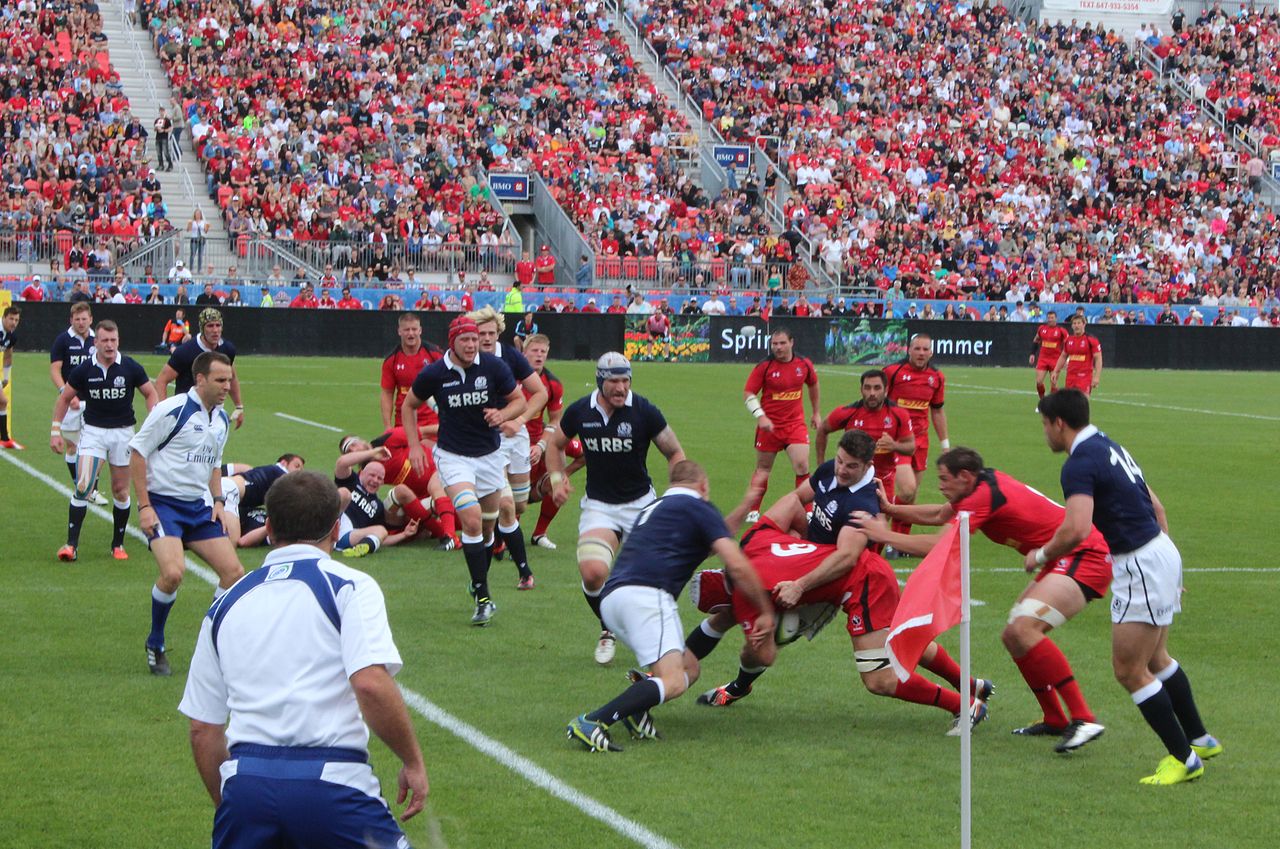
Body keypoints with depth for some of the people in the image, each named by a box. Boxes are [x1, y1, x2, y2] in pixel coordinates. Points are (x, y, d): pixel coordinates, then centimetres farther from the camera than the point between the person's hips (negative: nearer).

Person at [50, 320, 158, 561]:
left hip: (123, 432, 1)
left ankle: (118, 544, 20)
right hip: (93, 431, -1)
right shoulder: (84, 370, -6)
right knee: (83, 486, -14)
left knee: (121, 490, 5)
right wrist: (56, 431, 2)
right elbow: (64, 398, 7)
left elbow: (150, 393, 4)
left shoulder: (130, 368, -7)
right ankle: (71, 544, -12)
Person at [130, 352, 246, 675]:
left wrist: (218, 500, 9)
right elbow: (137, 453, -11)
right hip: (163, 503, -7)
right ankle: (155, 646, -2)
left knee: (234, 572, -2)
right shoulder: (171, 410, -14)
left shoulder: (222, 419, 10)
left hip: (198, 507, 7)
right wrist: (144, 505, -14)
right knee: (173, 572, -25)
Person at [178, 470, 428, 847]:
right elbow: (371, 684, -13)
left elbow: (203, 730, 18)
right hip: (330, 779, -4)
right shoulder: (350, 586, 2)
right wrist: (413, 761, -2)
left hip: (245, 778, 4)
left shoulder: (226, 604, 17)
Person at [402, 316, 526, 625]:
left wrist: (502, 414, -20)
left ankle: (479, 584, 35)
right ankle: (483, 598, -17)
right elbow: (410, 405, 7)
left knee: (487, 526, 11)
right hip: (453, 457, -3)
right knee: (471, 520, -20)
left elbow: (519, 401, 2)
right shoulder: (434, 374, -10)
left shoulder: (494, 367, -9)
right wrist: (414, 445, 0)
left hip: (490, 454, 3)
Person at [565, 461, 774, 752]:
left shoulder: (654, 508, 33)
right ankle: (592, 722, -36)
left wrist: (743, 510, 55)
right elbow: (737, 566, 0)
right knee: (673, 681, -20)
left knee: (689, 667, 17)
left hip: (610, 599, 9)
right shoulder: (698, 507, 9)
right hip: (645, 594, -9)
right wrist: (766, 612, 9)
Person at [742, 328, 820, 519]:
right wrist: (760, 416, -20)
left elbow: (813, 386, 19)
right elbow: (748, 394, -6)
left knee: (802, 465, -13)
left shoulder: (804, 364, 0)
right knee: (763, 468, 8)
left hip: (796, 423, 1)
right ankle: (753, 512, 20)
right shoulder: (764, 366, -8)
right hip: (769, 424, -1)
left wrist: (817, 413, 24)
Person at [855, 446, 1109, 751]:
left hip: (1085, 557, -11)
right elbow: (939, 515, 27)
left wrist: (884, 535, -10)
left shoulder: (983, 497, -18)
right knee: (1013, 635, 12)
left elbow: (939, 548, -20)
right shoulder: (986, 483, 11)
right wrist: (891, 509, 19)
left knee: (1023, 628, -26)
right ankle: (1055, 720, 20)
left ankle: (1084, 719, -26)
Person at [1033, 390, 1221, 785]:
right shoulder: (1109, 447, 14)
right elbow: (1156, 508, 19)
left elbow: (1076, 530, -30)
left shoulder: (1080, 463, -17)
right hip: (1161, 551, 10)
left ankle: (1184, 758, 4)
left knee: (1129, 670, -2)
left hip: (1141, 566, -10)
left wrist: (1041, 555, -11)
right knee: (1155, 659, 24)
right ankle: (1199, 738, 36)